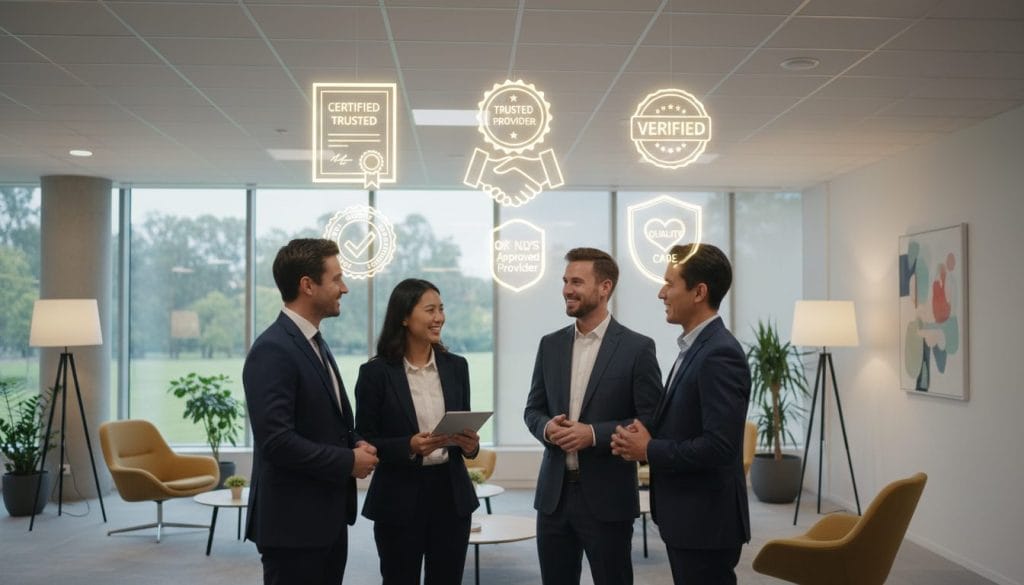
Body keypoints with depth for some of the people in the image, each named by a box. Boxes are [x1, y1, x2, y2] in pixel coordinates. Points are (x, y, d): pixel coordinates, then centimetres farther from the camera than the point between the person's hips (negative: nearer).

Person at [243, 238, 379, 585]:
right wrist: (348, 461, -15)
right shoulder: (272, 350, -18)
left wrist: (356, 444, 2)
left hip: (327, 517, 9)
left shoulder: (314, 343, 14)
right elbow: (276, 441, -25)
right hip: (293, 523, -9)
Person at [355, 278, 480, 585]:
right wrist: (409, 446, -21)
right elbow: (364, 442, -5)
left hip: (451, 493, 4)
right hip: (399, 498, -4)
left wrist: (470, 444, -9)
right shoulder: (376, 372, -7)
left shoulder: (455, 366, 5)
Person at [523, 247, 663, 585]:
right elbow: (533, 409, 13)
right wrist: (547, 427, -10)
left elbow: (650, 421, -9)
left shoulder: (637, 348, -7)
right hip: (554, 494, 5)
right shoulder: (551, 345, 8)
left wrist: (594, 433, -20)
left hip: (607, 497, -4)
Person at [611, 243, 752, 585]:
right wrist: (643, 439, 0)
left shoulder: (720, 354, -20)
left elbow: (719, 446, -27)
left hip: (706, 523, -10)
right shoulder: (695, 348, 12)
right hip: (686, 519, 10)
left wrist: (649, 451, -16)